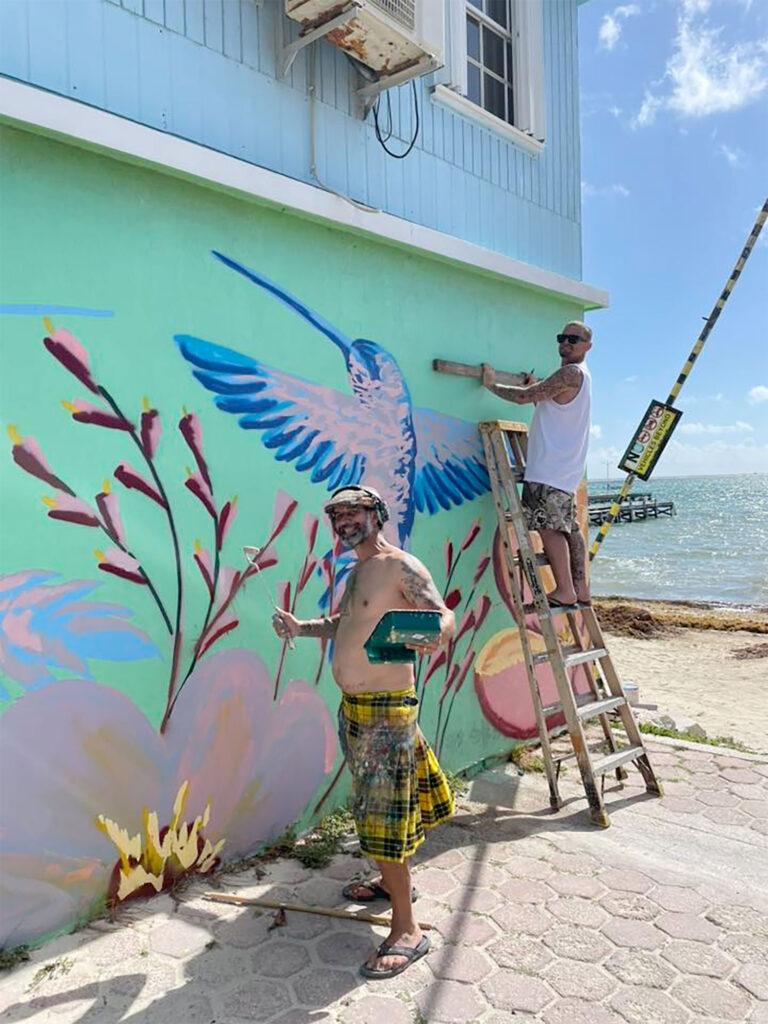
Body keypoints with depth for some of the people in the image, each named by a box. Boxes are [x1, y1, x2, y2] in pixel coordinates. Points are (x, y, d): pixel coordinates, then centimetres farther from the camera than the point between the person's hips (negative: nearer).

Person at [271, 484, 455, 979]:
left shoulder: (400, 566, -14)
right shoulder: (357, 572, 14)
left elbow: (445, 615, -20)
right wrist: (302, 627, 10)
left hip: (387, 707, -9)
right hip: (353, 706, 9)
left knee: (385, 813, -6)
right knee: (371, 804, 21)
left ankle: (407, 930, 5)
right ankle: (392, 882, 39)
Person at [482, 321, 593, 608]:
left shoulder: (570, 373, -12)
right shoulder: (578, 376, 22)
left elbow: (523, 396, -14)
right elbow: (548, 406, 30)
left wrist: (492, 384, -2)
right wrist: (538, 388, 18)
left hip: (552, 468, -11)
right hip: (565, 468, 11)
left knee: (549, 526, -11)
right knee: (568, 527, 12)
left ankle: (564, 591, -10)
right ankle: (581, 589, 16)